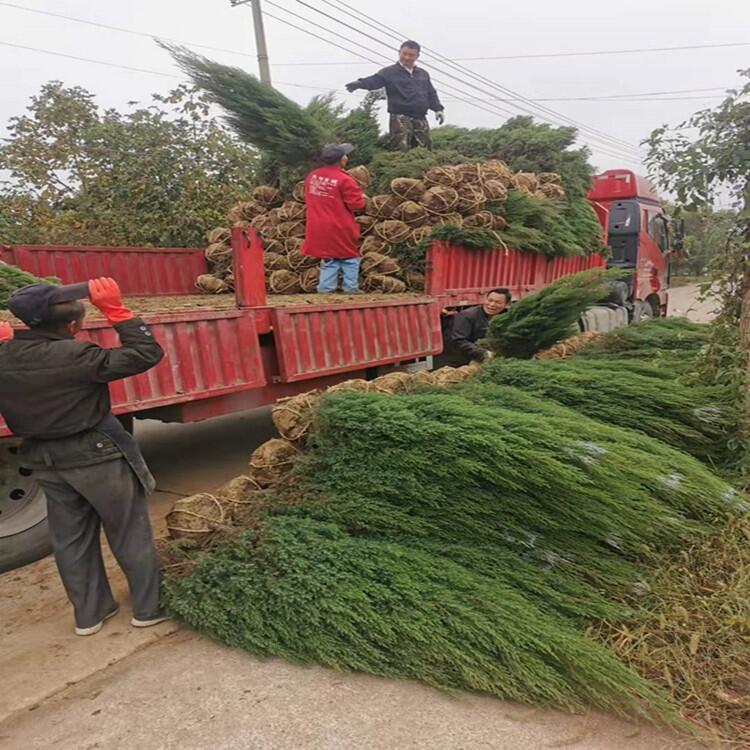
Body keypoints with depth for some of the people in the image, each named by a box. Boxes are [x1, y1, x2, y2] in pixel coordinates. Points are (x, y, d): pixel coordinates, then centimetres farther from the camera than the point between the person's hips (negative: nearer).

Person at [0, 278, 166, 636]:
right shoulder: (74, 356, -25)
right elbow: (146, 353, -26)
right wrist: (115, 309, -23)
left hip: (44, 461, 6)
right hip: (97, 456, -6)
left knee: (70, 539, 19)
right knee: (129, 533, 10)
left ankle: (88, 613, 31)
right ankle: (149, 607, 22)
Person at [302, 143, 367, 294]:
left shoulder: (312, 176, 3)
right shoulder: (344, 180, -18)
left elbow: (309, 199, 16)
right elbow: (357, 204, -15)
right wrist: (361, 196, 6)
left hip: (319, 229, 6)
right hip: (339, 229, -5)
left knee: (328, 260, 15)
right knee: (349, 259, 10)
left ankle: (325, 289, 11)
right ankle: (350, 288, 11)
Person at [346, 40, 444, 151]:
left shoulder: (423, 74, 21)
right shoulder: (390, 72, 3)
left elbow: (431, 94, 27)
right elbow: (375, 80, -12)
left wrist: (438, 109, 13)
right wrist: (360, 83, -32)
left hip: (420, 119, 6)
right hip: (400, 118, -5)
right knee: (401, 150, -17)